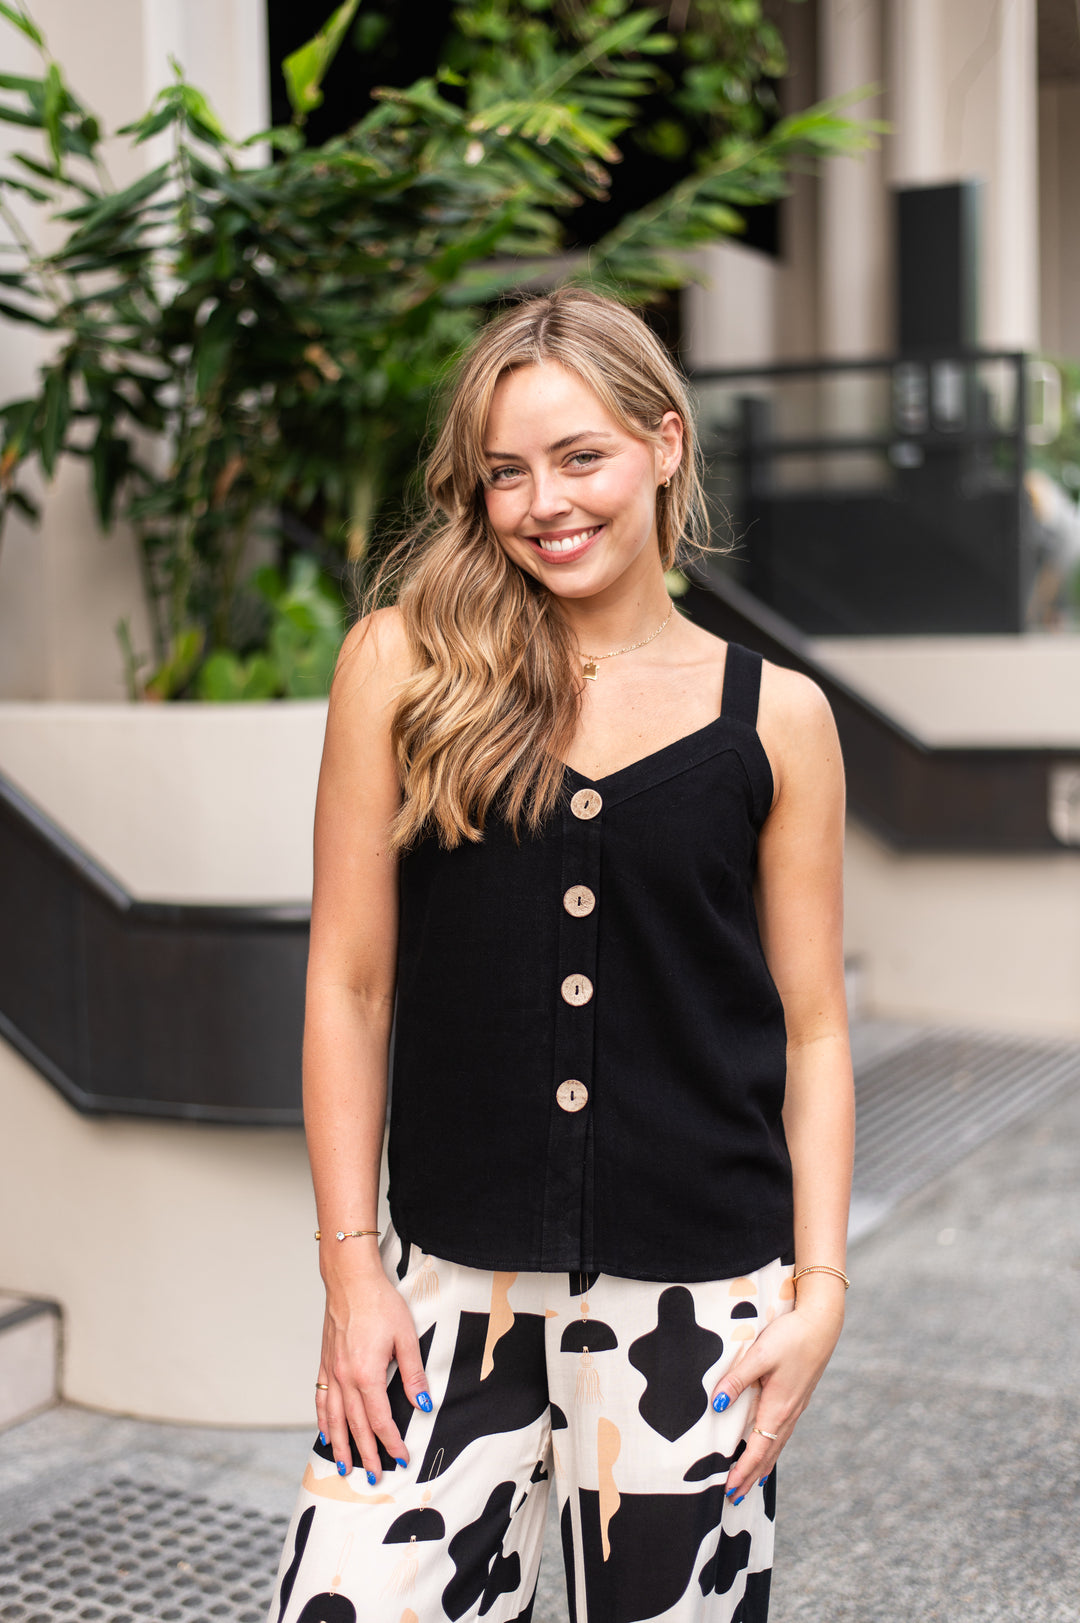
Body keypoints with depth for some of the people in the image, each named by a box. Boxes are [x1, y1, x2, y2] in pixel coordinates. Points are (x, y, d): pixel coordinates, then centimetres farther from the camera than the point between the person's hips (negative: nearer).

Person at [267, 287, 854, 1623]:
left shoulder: (775, 718, 2)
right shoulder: (404, 664, -1)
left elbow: (812, 1029, 6)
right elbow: (348, 982, 1)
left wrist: (820, 1286, -1)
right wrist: (350, 1265, -1)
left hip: (696, 1298, 1)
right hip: (452, 1281, 0)